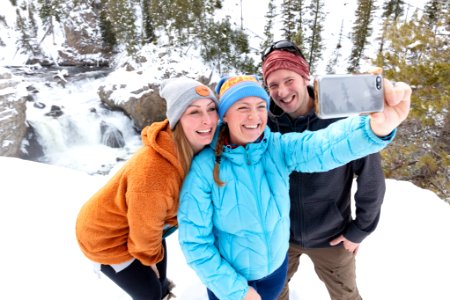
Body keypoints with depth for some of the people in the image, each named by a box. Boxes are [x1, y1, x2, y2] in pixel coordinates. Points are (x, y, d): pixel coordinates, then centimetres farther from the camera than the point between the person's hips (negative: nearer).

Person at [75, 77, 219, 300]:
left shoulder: (197, 146, -18)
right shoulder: (153, 172, -43)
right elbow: (144, 233, -25)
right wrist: (151, 258, -5)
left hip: (131, 222, 8)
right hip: (105, 236, -7)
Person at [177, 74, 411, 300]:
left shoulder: (279, 148, -15)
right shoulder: (205, 166, -22)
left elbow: (323, 145, -36)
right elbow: (194, 240, -17)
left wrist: (377, 127, -55)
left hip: (276, 266, 4)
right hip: (229, 277, -3)